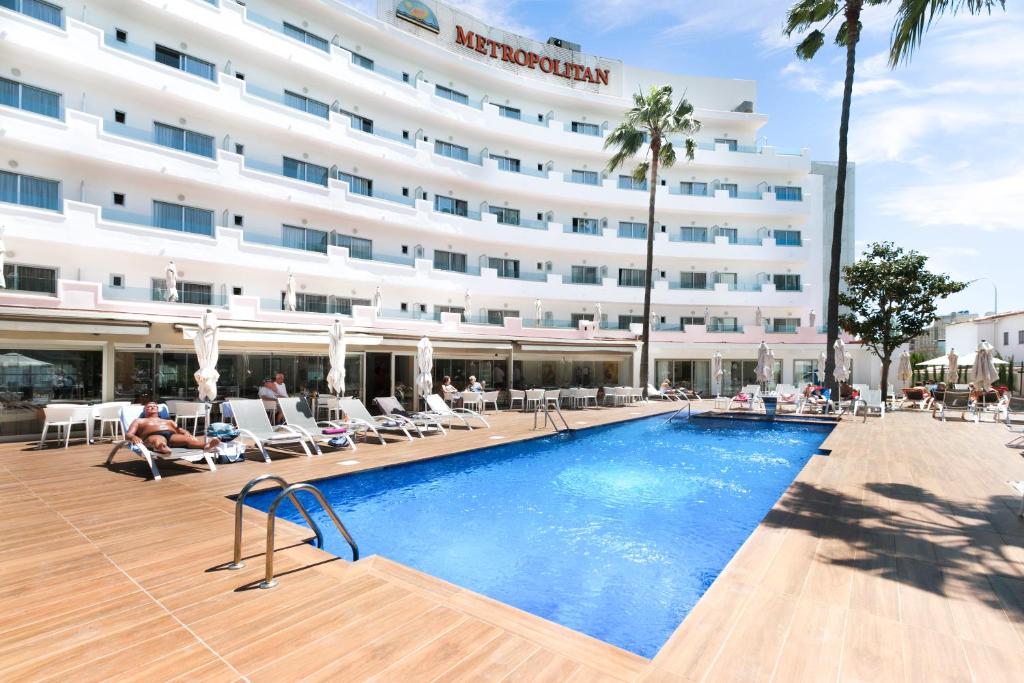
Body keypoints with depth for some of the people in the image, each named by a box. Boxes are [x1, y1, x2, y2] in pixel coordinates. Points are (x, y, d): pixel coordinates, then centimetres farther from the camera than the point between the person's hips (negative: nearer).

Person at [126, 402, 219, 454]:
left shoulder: (169, 421, 41)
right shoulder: (140, 421, 34)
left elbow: (180, 430, 27)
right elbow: (128, 434, 18)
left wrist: (186, 432, 0)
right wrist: (134, 437, -8)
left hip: (172, 435, 2)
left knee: (188, 439, -34)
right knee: (158, 441, -42)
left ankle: (207, 445, -64)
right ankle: (162, 449, -77)